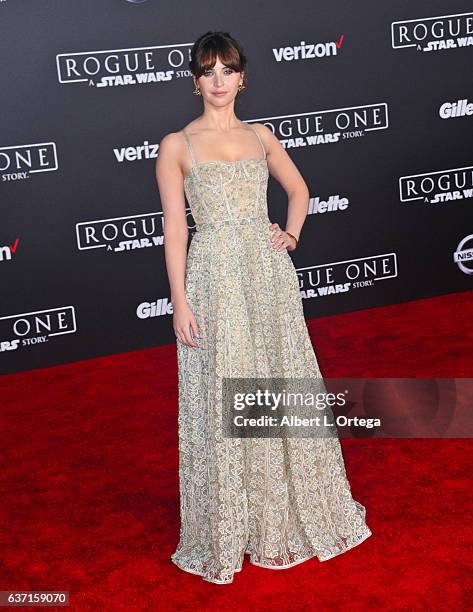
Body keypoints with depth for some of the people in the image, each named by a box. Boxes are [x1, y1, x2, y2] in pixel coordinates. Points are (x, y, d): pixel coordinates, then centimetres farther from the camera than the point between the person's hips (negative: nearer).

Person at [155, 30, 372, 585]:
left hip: (269, 273, 4)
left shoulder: (260, 135, 9)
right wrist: (180, 302, -11)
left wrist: (290, 235, 6)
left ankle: (287, 511, 32)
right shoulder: (177, 144, -3)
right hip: (215, 277, -4)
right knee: (222, 398, 2)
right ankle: (230, 528, 21)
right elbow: (174, 227, -6)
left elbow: (297, 189, 23)